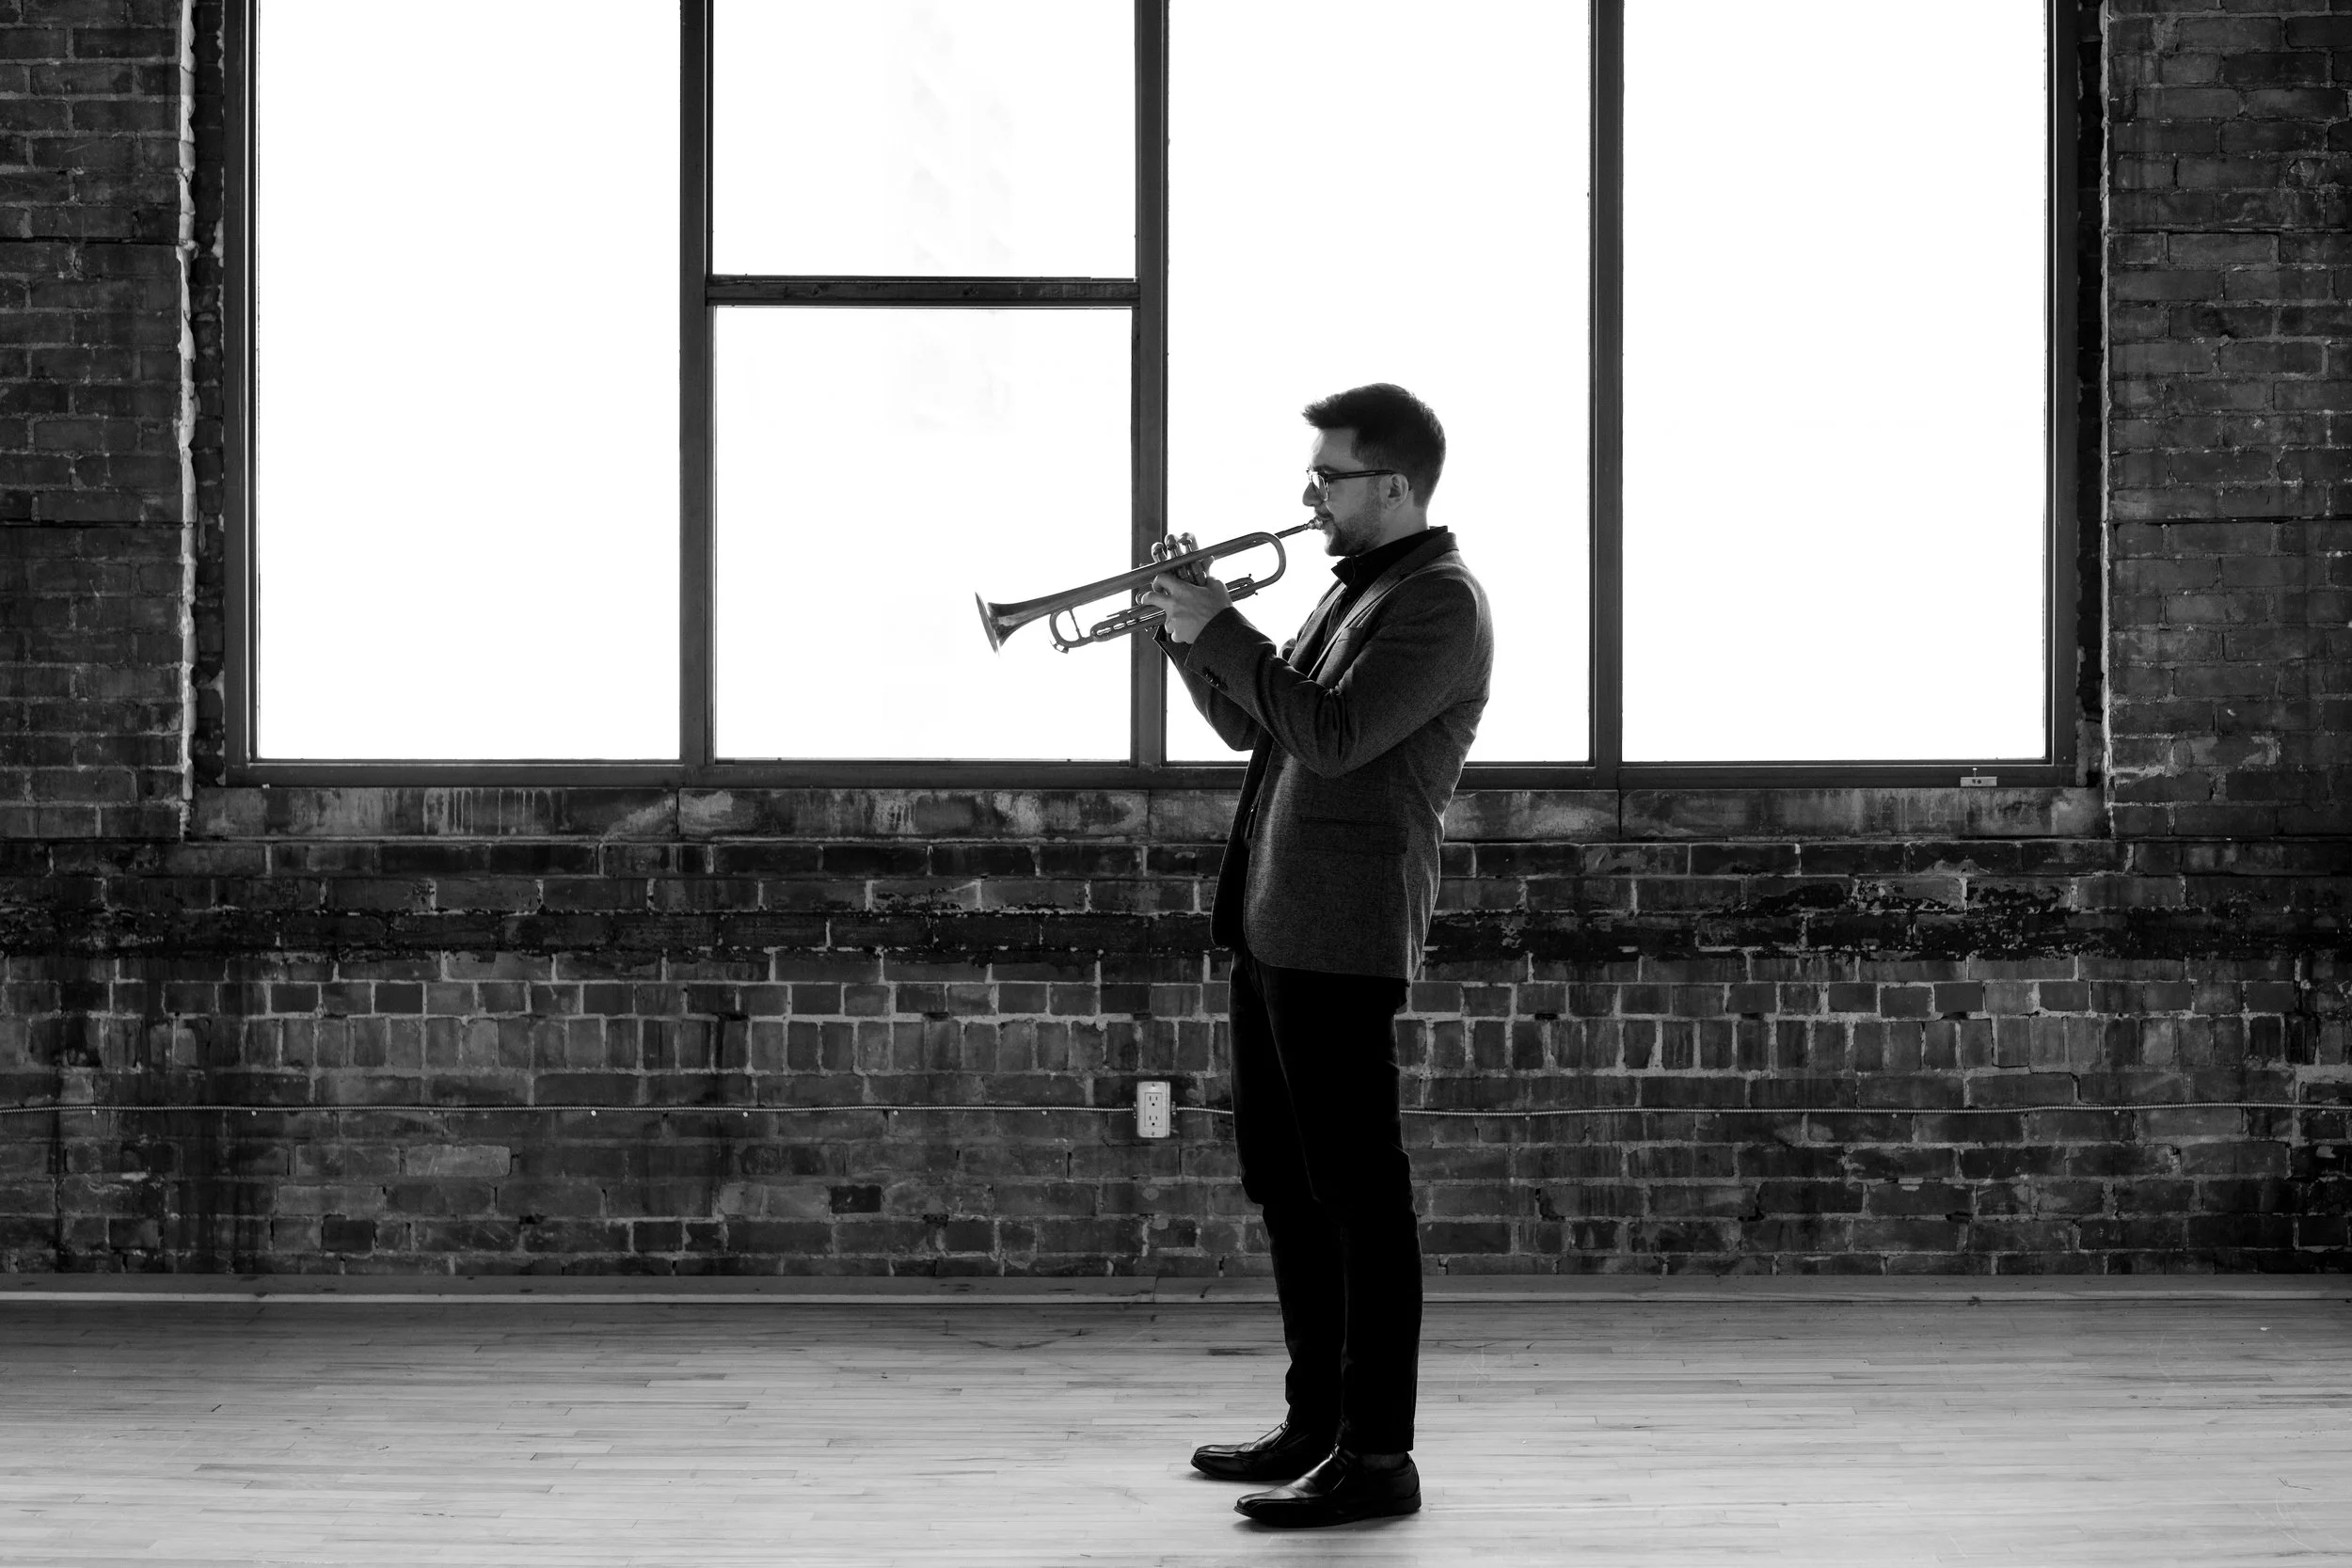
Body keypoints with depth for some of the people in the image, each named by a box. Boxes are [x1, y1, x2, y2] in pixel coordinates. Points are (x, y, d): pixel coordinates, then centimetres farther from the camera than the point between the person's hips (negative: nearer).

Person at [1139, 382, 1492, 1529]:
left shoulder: (1440, 602, -10)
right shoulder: (1357, 587, 20)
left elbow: (1331, 736, -21)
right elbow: (1254, 727, 21)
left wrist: (1223, 631, -14)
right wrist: (1192, 631, 6)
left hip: (1342, 936, -10)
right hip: (1273, 928, 10)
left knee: (1358, 1195, -7)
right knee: (1286, 1185, 15)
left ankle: (1376, 1456, -4)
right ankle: (1317, 1423, 24)